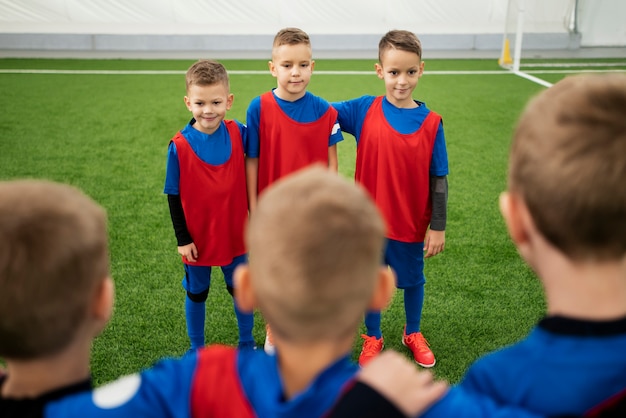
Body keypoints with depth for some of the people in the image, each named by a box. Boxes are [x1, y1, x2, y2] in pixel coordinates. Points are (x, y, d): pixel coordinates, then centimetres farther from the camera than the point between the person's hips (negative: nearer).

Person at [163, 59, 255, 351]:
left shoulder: (238, 133, -11)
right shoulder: (179, 146, -17)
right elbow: (173, 196, -9)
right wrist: (182, 238, -8)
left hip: (235, 233, 2)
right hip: (198, 237, -2)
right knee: (197, 294, 17)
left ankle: (247, 344, 40)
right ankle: (197, 349, 38)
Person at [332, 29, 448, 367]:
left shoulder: (430, 123, -10)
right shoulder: (363, 110, -8)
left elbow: (438, 178, -6)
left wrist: (438, 227, -4)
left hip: (412, 224, 0)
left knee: (413, 280, 20)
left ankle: (413, 333, 46)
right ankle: (373, 339, 40)